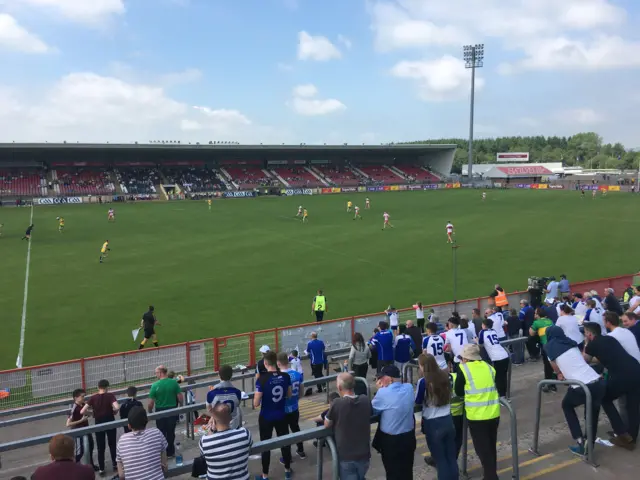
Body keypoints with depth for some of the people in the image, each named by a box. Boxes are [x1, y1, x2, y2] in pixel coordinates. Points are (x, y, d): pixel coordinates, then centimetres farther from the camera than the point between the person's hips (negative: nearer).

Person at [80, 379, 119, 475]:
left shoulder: (93, 397, -7)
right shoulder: (110, 396, -12)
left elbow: (82, 412, -11)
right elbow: (117, 407, -26)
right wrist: (114, 412, -4)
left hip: (99, 424, 1)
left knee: (100, 447, 12)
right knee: (112, 444, 18)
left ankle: (101, 469, 17)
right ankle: (115, 464, 27)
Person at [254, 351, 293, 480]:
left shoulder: (262, 379, -22)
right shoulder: (285, 376, -10)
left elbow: (256, 404, -18)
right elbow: (289, 394, 6)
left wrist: (257, 395, 2)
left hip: (266, 418, -3)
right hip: (281, 416, 4)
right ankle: (287, 470, 35)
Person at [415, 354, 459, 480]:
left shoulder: (423, 381, -17)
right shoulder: (445, 376, -1)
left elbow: (418, 401, -3)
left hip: (433, 424, -5)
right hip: (448, 421, 5)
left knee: (440, 459, 8)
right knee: (451, 457, 15)